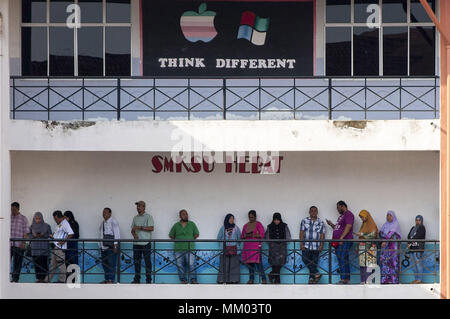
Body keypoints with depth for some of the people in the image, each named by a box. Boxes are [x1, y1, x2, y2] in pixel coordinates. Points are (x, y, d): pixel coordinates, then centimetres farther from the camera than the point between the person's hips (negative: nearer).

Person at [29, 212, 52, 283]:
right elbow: (29, 235, 9)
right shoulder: (32, 226, 8)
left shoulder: (46, 226, 3)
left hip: (44, 247, -2)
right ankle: (38, 278, 4)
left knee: (44, 262, -8)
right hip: (35, 247, 2)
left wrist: (43, 235, -13)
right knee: (36, 263, -1)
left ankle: (43, 277, -3)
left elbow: (50, 235, 4)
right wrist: (34, 235, -11)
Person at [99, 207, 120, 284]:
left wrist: (115, 245, -16)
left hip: (111, 247, -7)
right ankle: (106, 279, 16)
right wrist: (100, 245, 15)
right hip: (103, 247, 7)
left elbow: (117, 234, -10)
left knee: (111, 263, -7)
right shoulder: (102, 223, 17)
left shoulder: (113, 222, -5)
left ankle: (111, 280, -4)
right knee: (104, 263, 8)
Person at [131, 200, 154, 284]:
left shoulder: (148, 217, -1)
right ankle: (137, 279, 11)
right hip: (136, 243, 5)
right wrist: (134, 234, -5)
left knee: (147, 261, -5)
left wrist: (140, 227, -16)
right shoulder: (135, 218, 17)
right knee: (136, 261, 6)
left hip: (146, 243, -5)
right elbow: (132, 229, 18)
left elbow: (151, 228, -12)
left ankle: (148, 279, -2)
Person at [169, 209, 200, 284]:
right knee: (180, 265, 0)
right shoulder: (176, 225, 10)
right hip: (178, 249, 1)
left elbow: (196, 234, 14)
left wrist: (190, 240, 5)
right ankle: (183, 280, 8)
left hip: (189, 249, -1)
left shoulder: (192, 224, 9)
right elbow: (171, 235, 17)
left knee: (191, 265, -11)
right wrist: (178, 240, 6)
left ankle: (193, 280, -7)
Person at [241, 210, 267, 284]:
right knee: (249, 263, 3)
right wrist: (245, 235, -6)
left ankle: (263, 279, -12)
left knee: (258, 262, -13)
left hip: (256, 246, -5)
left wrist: (253, 235, -16)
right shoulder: (246, 225, 16)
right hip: (247, 247, 5)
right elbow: (242, 236, 17)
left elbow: (262, 235, -6)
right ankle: (251, 279, 8)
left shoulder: (258, 224, 2)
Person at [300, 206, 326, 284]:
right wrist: (301, 244, -5)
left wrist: (321, 245, -5)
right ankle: (316, 273, -13)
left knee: (314, 262, -1)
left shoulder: (321, 223, 8)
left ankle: (312, 278, 4)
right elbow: (301, 233, 4)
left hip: (316, 247, 0)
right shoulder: (304, 221, 8)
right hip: (306, 246, 0)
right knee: (305, 259, -17)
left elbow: (322, 235, 5)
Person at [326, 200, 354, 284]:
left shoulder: (348, 214, -5)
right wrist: (331, 225, 15)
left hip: (345, 241, -10)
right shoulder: (341, 216, 26)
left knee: (342, 259, -16)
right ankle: (346, 279, 9)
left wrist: (341, 237, -23)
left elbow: (348, 226, -17)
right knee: (341, 260, 7)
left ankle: (344, 279, -19)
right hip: (339, 242, 10)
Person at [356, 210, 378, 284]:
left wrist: (362, 234, -18)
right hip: (362, 247, 8)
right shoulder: (364, 224, 20)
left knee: (368, 264, -12)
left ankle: (368, 281, -15)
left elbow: (372, 235, -17)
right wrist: (358, 247, 20)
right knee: (362, 264, 3)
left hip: (369, 247, -8)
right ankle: (363, 281, 3)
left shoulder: (372, 224, -3)